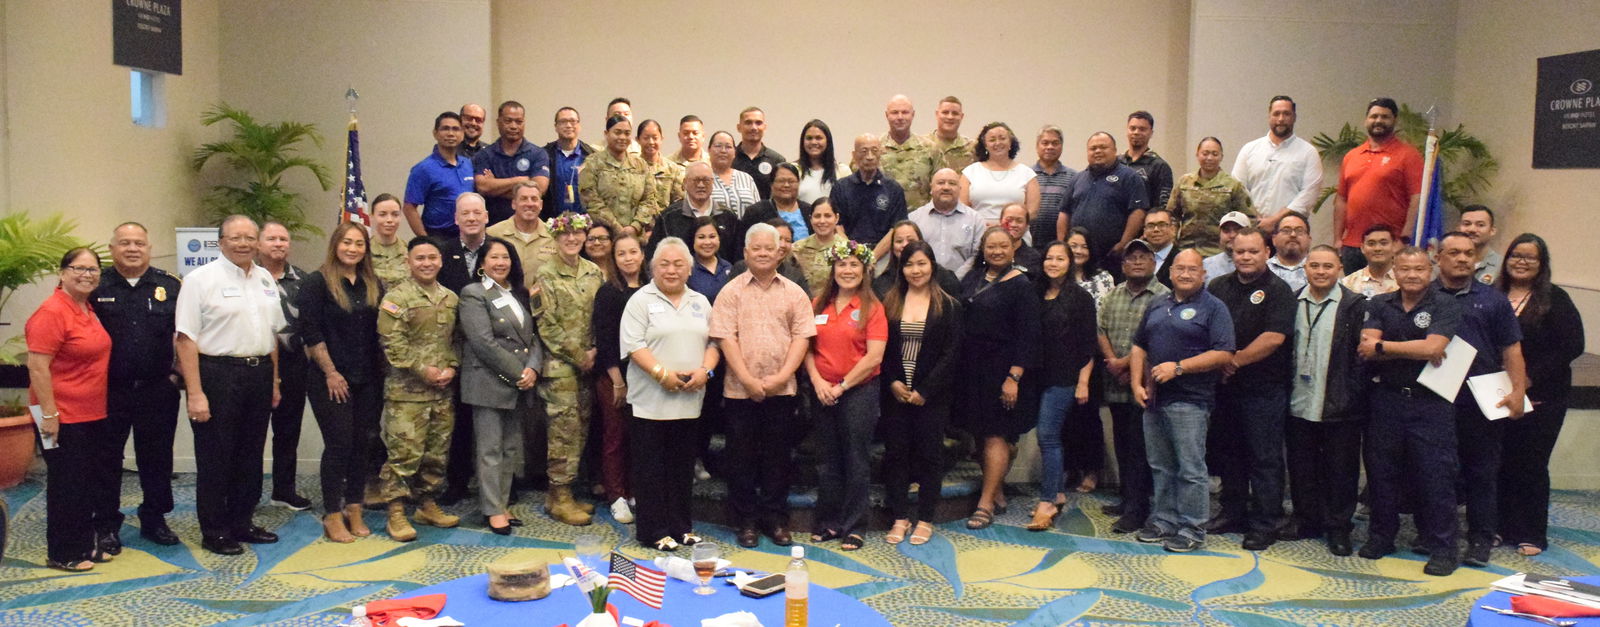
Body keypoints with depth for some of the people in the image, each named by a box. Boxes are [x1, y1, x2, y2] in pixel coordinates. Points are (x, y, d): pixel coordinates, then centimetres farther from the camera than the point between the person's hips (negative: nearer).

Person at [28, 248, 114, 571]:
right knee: (67, 484, 1)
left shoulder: (88, 309, 9)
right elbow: (37, 366, -19)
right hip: (64, 417, -8)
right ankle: (62, 554, 14)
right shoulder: (52, 312, -16)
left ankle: (87, 544, 27)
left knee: (96, 480, 15)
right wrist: (48, 413, -21)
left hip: (94, 414, 8)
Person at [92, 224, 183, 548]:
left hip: (158, 390, 1)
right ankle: (107, 525, 20)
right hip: (108, 391, -1)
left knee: (157, 459, 9)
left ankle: (154, 519, 22)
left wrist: (176, 371, 2)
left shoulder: (169, 286, 4)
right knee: (107, 460, 8)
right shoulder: (97, 286, 1)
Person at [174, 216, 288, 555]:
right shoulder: (201, 279, -7)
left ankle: (241, 523, 27)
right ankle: (214, 532, 14)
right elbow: (186, 339, -12)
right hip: (217, 376, -6)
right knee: (214, 458, 2)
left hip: (259, 374, 6)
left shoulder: (265, 279, 12)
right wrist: (195, 393, -17)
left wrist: (273, 382, 15)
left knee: (251, 455, 13)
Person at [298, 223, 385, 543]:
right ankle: (333, 517, 9)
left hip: (367, 381, 5)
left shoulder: (374, 285, 10)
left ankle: (354, 512, 18)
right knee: (339, 444, -3)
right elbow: (310, 332, -10)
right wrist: (330, 373, -12)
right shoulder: (317, 282, -5)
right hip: (331, 380, -5)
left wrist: (380, 372, 5)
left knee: (362, 444, 7)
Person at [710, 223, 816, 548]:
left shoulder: (794, 293, 6)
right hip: (741, 390, -1)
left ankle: (776, 518, 20)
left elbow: (802, 337, 0)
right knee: (743, 457, 6)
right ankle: (746, 520, 18)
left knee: (778, 457, 8)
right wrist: (748, 379, -13)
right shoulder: (731, 291, 1)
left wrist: (781, 376, -11)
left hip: (781, 389, 1)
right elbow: (725, 338, -6)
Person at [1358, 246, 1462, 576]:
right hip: (1386, 398, 3)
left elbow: (1432, 347, -17)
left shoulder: (1445, 305, -2)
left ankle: (1441, 547, 10)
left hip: (1430, 403, -3)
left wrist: (1382, 346, -9)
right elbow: (1367, 349, -7)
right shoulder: (1379, 304, 7)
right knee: (1381, 470, 10)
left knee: (1436, 474, 0)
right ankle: (1381, 536, 25)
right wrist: (1417, 350, -14)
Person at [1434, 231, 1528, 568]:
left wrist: (1517, 391, -6)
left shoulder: (1493, 300, 8)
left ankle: (1480, 540, 14)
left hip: (1482, 404, 0)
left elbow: (1511, 351, 4)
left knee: (1482, 473, 5)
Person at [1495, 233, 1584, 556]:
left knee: (1532, 466, 2)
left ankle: (1532, 535, 13)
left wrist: (1530, 376, -15)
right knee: (1501, 464, 7)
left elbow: (1572, 346, -10)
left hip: (1541, 399, -3)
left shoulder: (1554, 299, -4)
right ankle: (1502, 527, 19)